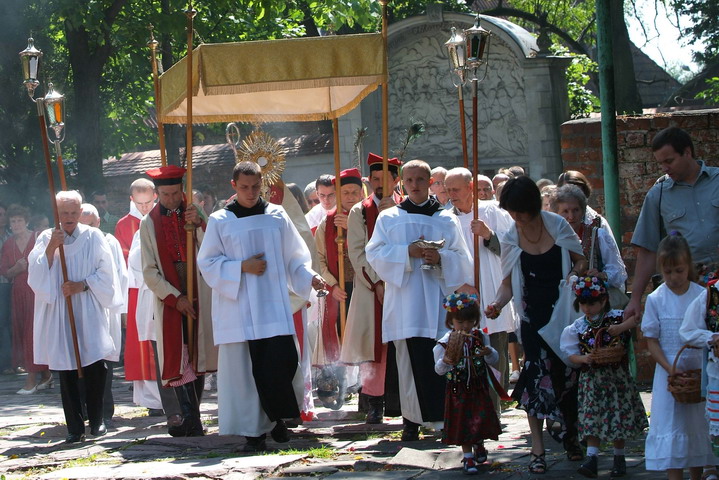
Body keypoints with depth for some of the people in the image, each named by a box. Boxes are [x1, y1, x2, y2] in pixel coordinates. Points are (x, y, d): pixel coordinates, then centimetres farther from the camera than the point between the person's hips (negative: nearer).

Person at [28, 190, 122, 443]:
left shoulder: (93, 237, 6)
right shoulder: (46, 239, 8)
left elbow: (105, 272, 3)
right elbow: (36, 275, 0)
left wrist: (83, 285, -11)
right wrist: (51, 248, -11)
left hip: (89, 311, -1)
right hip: (58, 313, 1)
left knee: (95, 368, -7)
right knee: (66, 372, -2)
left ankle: (96, 420, 7)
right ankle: (75, 427, 1)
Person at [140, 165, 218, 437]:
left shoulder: (193, 216, 6)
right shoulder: (149, 224, 2)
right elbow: (149, 272, -1)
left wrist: (199, 224, -19)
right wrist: (176, 298, -9)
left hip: (196, 296, 2)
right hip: (169, 299, -2)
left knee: (197, 357, 2)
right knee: (178, 360, -9)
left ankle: (191, 418, 11)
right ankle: (192, 420, -12)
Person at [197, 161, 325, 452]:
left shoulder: (277, 216, 8)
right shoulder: (220, 221, 4)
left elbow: (294, 256, 11)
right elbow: (207, 263, 2)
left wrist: (309, 276, -7)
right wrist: (241, 267, -11)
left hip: (274, 305, 1)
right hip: (238, 308, -1)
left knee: (283, 362, -8)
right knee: (245, 369, -2)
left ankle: (277, 418, 14)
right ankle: (254, 430, 5)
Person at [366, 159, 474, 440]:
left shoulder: (446, 220, 12)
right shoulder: (388, 218, 12)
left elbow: (462, 259, 9)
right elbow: (374, 253, 2)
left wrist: (441, 258, -12)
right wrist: (408, 252, -11)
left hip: (438, 299, 0)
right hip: (404, 299, 0)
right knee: (411, 362, -3)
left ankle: (443, 417, -5)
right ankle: (412, 420, 2)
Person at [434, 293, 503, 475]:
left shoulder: (480, 337, -3)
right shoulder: (445, 342, -12)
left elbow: (494, 359, 4)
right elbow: (439, 370, -9)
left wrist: (489, 353, -19)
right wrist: (444, 362, -32)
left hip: (479, 388, 2)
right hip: (458, 389, -2)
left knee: (481, 418, 6)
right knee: (462, 421, 2)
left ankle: (479, 445, 36)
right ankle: (468, 456, 13)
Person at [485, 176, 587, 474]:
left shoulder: (557, 226, -3)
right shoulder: (510, 239, 1)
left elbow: (581, 262, 3)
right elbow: (509, 283, 4)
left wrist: (572, 278, -17)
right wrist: (497, 303, -14)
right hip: (533, 316, 0)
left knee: (567, 373, 1)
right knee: (536, 376, -7)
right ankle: (537, 448, -3)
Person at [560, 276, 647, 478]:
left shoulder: (617, 318, -4)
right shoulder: (578, 327, 1)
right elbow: (572, 354, 3)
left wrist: (622, 327, -21)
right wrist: (584, 358, -18)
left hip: (617, 376, -1)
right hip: (591, 377, 2)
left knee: (618, 418, 4)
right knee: (592, 418, -4)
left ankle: (619, 458, 18)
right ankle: (592, 458, -5)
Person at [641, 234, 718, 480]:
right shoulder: (656, 300, -4)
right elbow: (651, 341, -3)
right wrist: (670, 369, -15)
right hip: (669, 375, -1)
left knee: (699, 428, 9)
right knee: (671, 430, -3)